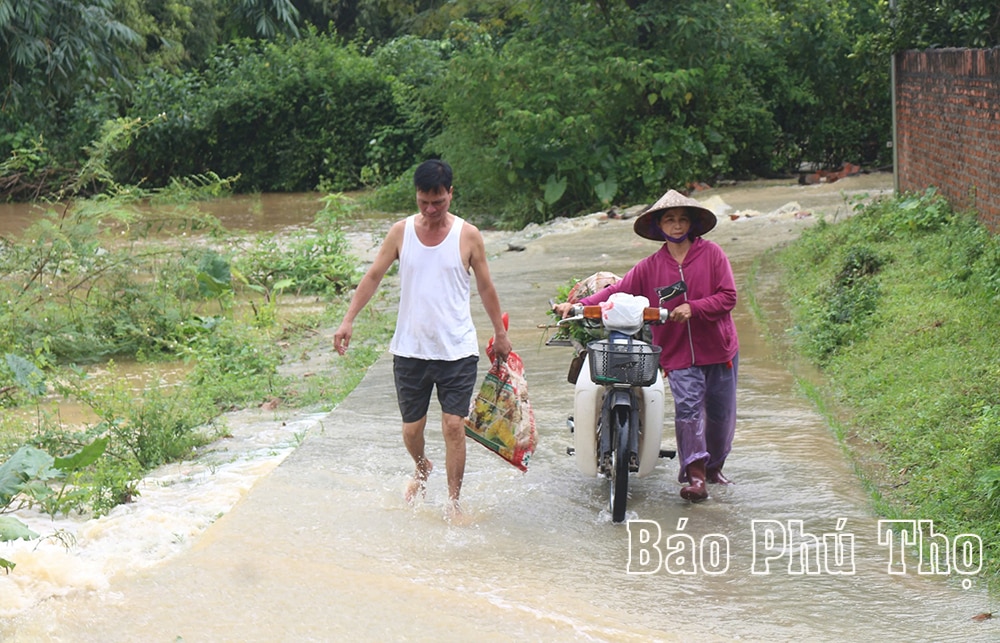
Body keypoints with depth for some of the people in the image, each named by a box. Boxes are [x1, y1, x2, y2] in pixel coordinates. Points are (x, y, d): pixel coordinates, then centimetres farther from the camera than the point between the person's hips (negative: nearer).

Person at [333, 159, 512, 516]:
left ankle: (453, 500, 1)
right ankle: (422, 470, 42)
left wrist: (500, 333, 14)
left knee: (454, 425, -9)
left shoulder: (468, 235, -3)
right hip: (410, 349, 2)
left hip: (457, 350, -2)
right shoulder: (401, 231, 0)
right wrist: (348, 320, -2)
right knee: (411, 428, 10)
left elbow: (485, 287, 8)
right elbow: (373, 276, 6)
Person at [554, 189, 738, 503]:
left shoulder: (711, 254, -1)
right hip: (678, 353, 0)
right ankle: (695, 475, -19)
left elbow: (727, 297, -5)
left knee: (720, 412, 8)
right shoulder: (650, 266, 5)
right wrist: (579, 305, -10)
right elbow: (618, 291, 2)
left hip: (718, 348, 0)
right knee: (687, 407, -16)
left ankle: (714, 465, 30)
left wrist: (693, 308, -18)